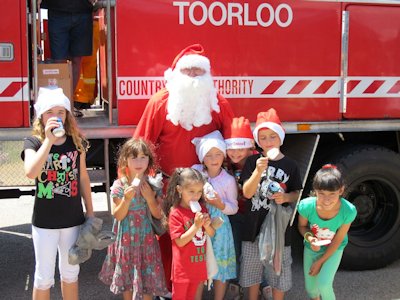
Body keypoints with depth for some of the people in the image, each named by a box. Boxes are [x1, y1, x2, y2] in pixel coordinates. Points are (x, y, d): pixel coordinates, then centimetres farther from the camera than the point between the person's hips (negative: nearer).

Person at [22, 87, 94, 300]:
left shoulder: (76, 142, -1)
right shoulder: (33, 143, -9)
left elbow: (83, 178, 7)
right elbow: (30, 172, -29)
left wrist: (90, 211, 8)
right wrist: (49, 140, -29)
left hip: (73, 218, 3)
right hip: (45, 220, -3)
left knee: (71, 272, 18)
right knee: (44, 276, 9)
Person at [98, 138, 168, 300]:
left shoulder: (153, 185, -4)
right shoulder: (119, 185, -10)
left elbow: (158, 214, -4)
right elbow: (117, 216, -11)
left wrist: (149, 197, -18)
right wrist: (127, 199, -26)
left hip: (146, 237, 1)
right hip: (126, 237, -1)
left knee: (147, 275, 6)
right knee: (127, 276, 13)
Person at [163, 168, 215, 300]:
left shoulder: (202, 209, 2)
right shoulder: (175, 213, -17)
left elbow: (211, 234, 7)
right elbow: (180, 242, -19)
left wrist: (207, 226, -15)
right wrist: (196, 226, -26)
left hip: (199, 263, 6)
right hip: (183, 266, -5)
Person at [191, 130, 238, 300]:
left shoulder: (228, 180, -12)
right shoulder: (195, 171, -6)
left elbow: (234, 208, -5)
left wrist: (220, 204, -23)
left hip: (219, 225, -2)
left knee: (220, 266, 8)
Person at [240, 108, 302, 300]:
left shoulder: (290, 165, -4)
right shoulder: (252, 161, -5)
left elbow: (296, 194, 5)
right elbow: (247, 192, -13)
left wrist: (286, 197, -17)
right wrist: (259, 171, -27)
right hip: (254, 225, 1)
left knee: (278, 269, 11)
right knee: (252, 268, 15)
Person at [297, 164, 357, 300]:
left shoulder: (348, 211, -33)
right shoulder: (306, 206, -33)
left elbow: (337, 240, -18)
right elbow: (302, 226, -9)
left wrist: (320, 261, -11)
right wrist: (310, 238, -30)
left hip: (333, 249, -1)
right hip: (311, 247, 2)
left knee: (324, 284, -16)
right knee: (310, 288, 12)